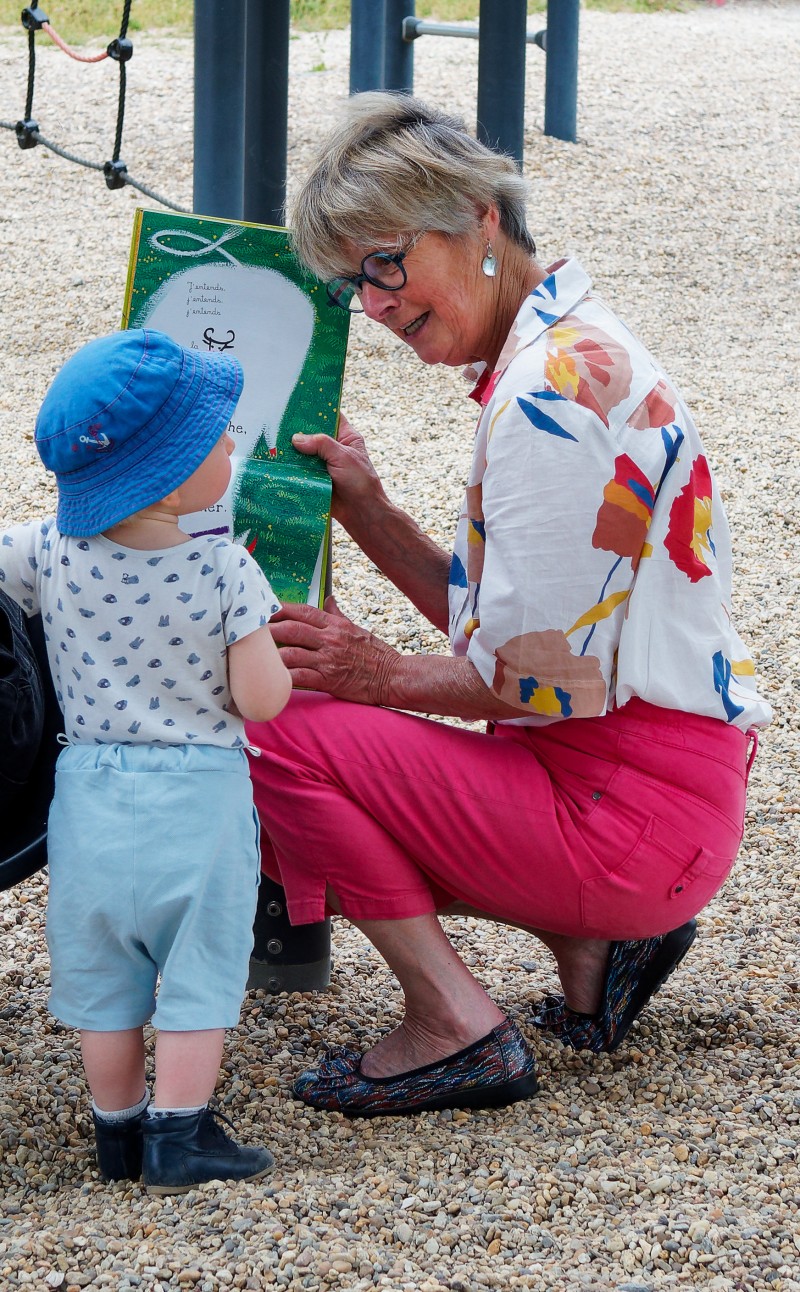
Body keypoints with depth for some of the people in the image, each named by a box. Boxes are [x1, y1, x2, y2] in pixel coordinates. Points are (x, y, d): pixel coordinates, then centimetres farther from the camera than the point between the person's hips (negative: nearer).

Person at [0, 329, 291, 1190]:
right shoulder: (225, 571, -18)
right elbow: (261, 700, -15)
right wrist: (268, 653, 3)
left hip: (91, 794, 3)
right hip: (197, 799, -3)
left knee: (103, 973, 16)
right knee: (198, 970, 10)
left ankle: (117, 1132, 26)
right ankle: (177, 1137, 10)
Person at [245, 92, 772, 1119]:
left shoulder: (549, 397, -19)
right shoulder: (575, 350, 13)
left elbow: (549, 678, -19)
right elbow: (499, 622, 16)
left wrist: (384, 674, -5)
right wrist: (363, 509, 7)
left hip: (631, 814, -10)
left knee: (280, 727, -13)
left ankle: (454, 1028, -5)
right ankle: (592, 939, 13)